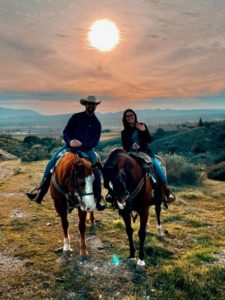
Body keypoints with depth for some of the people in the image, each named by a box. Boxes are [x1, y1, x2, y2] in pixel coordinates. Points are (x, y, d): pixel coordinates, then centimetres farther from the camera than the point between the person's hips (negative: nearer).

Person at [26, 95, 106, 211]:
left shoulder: (97, 123, 4)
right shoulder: (76, 117, 3)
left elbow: (95, 141, -2)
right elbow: (66, 132, 1)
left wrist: (82, 144, -19)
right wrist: (70, 141, -21)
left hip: (87, 149, 0)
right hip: (71, 146, 1)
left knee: (96, 171, -18)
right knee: (51, 163, -12)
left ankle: (98, 199, -3)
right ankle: (41, 190, 1)